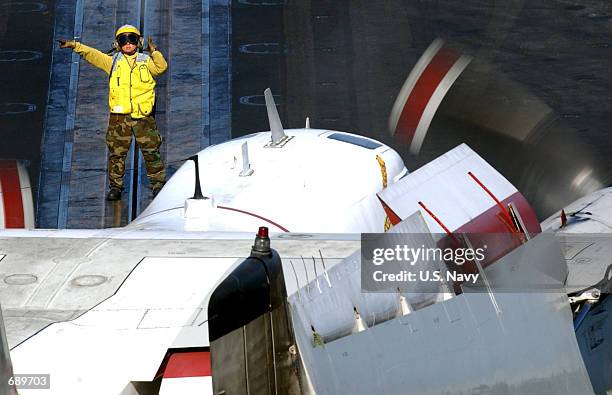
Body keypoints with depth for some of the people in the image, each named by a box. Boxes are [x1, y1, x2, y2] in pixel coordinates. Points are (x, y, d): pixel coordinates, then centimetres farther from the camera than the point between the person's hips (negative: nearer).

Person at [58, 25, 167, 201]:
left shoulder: (146, 61, 10)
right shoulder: (113, 61, 12)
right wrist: (75, 46, -2)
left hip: (143, 115, -1)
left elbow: (161, 67, -5)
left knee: (151, 152, 1)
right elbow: (92, 54, 8)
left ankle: (158, 184, 12)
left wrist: (154, 52, -15)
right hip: (119, 115, 1)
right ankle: (115, 186, 14)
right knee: (116, 153, 4)